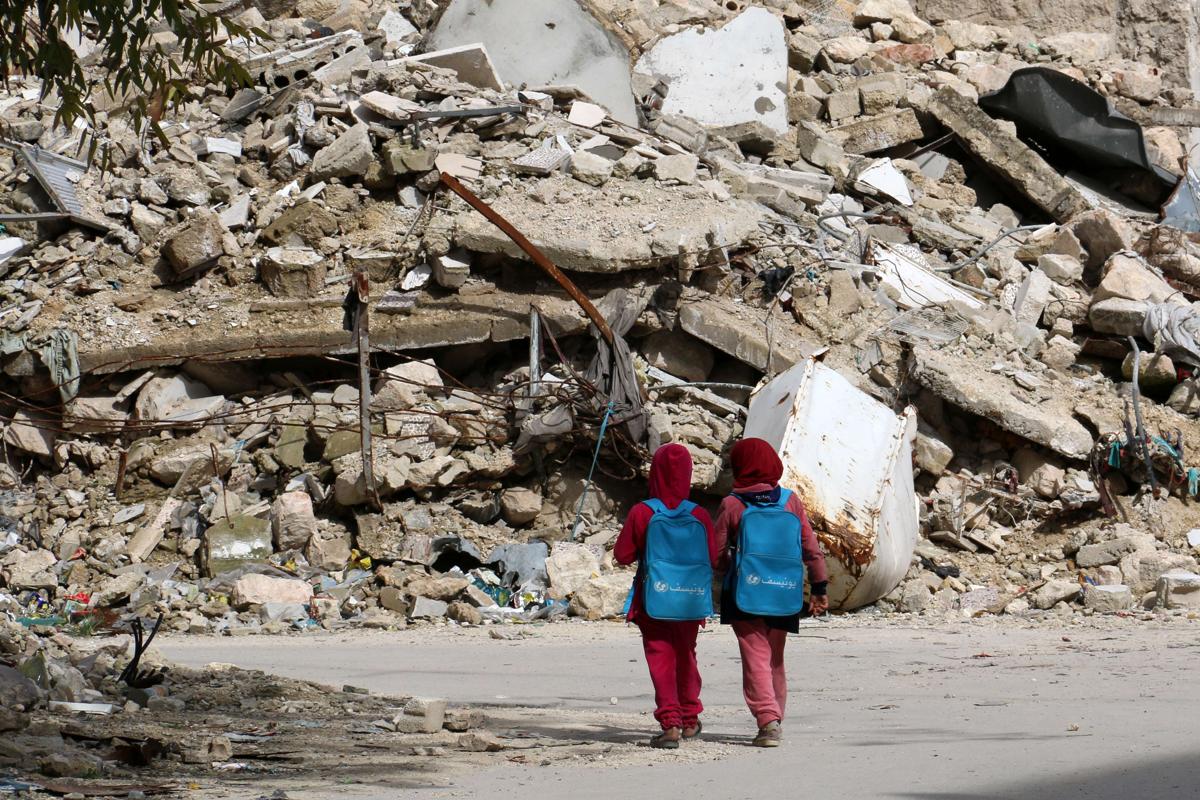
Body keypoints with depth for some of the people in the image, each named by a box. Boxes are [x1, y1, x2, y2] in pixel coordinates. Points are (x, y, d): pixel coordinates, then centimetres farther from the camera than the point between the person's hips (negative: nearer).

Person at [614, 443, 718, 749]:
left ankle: (670, 724, -10)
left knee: (660, 660, 2)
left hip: (653, 600, -2)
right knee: (685, 658, 19)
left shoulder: (641, 513, -13)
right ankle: (689, 720, 32)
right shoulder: (699, 516, -9)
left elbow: (622, 555, -7)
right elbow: (713, 559, -2)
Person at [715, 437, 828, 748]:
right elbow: (811, 548, 3)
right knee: (775, 659, 16)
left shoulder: (732, 505, -6)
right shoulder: (790, 500, 2)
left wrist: (728, 569, 19)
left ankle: (768, 719, -20)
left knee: (756, 658, -4)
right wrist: (819, 587, 10)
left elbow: (716, 554, -2)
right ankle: (775, 722, 23)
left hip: (744, 594, -4)